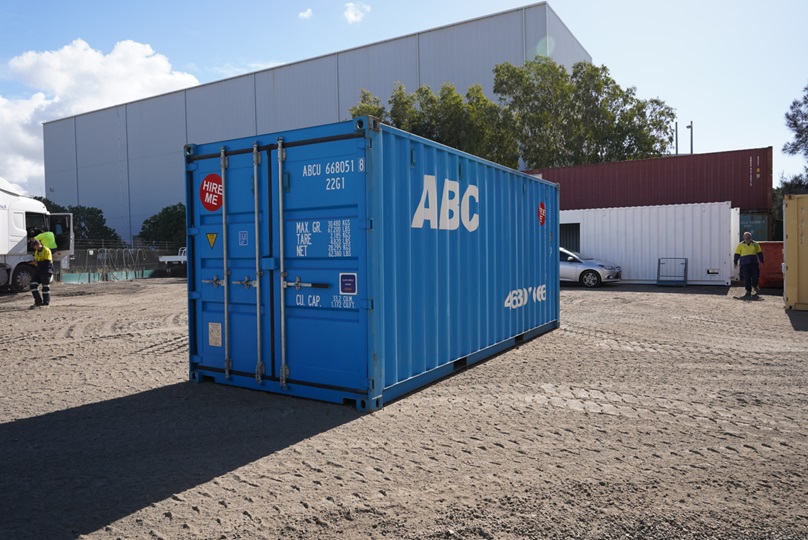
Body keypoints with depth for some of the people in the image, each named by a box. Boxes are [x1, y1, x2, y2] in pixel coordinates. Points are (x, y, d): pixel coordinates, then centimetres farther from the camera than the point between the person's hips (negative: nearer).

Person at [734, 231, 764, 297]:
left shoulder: (755, 244, 10)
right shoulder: (740, 245, 6)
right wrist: (735, 262, 2)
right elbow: (737, 254, 7)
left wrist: (761, 261, 11)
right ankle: (748, 290, 6)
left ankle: (754, 286, 28)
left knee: (755, 275, -1)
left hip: (754, 263, 2)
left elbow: (759, 253, 15)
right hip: (744, 264, -2)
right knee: (746, 278, -3)